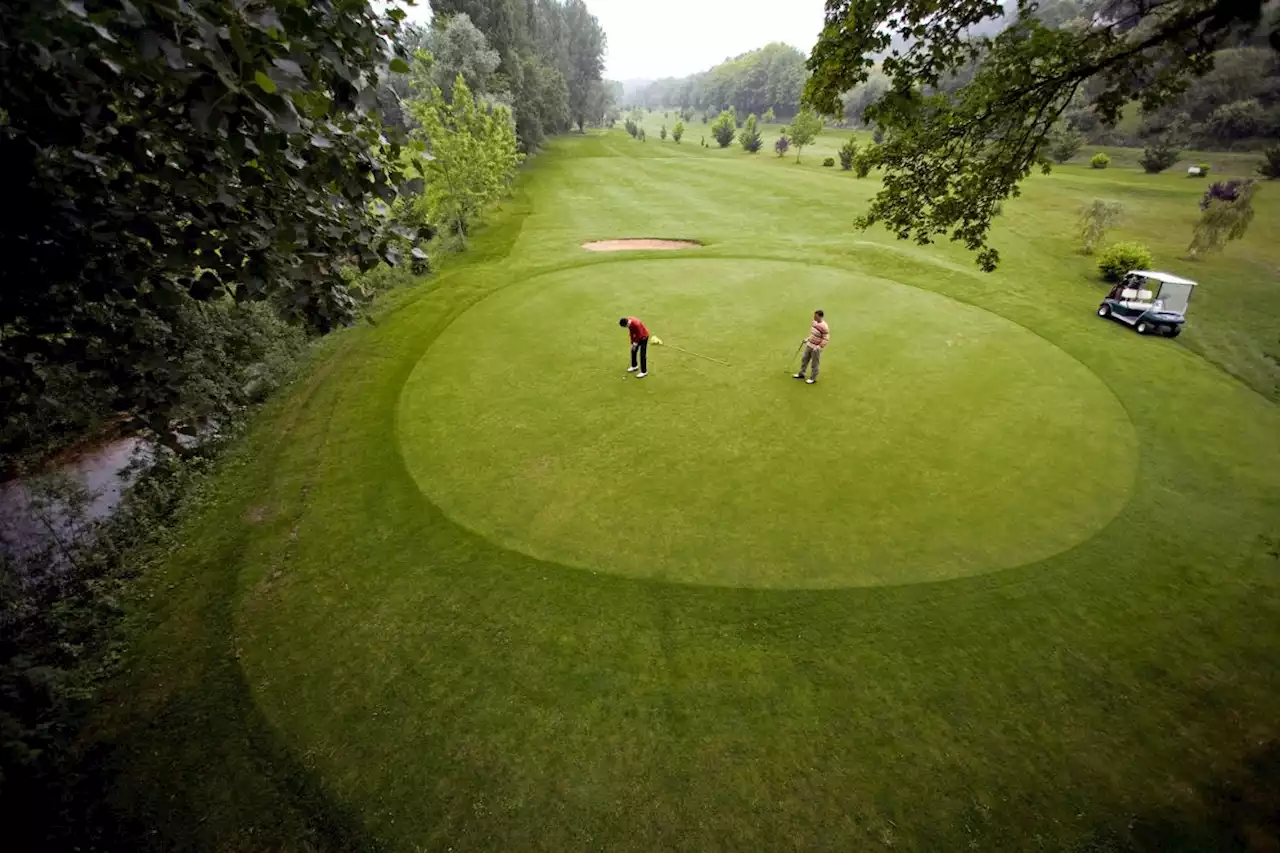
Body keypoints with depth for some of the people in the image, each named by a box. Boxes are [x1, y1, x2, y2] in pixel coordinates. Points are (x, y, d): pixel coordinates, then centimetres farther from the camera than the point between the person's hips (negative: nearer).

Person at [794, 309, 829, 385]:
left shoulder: (823, 326, -24)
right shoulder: (815, 322, 2)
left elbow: (826, 339, -20)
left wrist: (819, 347, -24)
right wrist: (807, 339, 18)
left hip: (816, 348, -9)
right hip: (809, 345, 9)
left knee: (815, 364, 5)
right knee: (804, 359, 20)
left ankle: (813, 378, 20)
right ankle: (801, 374, 37)